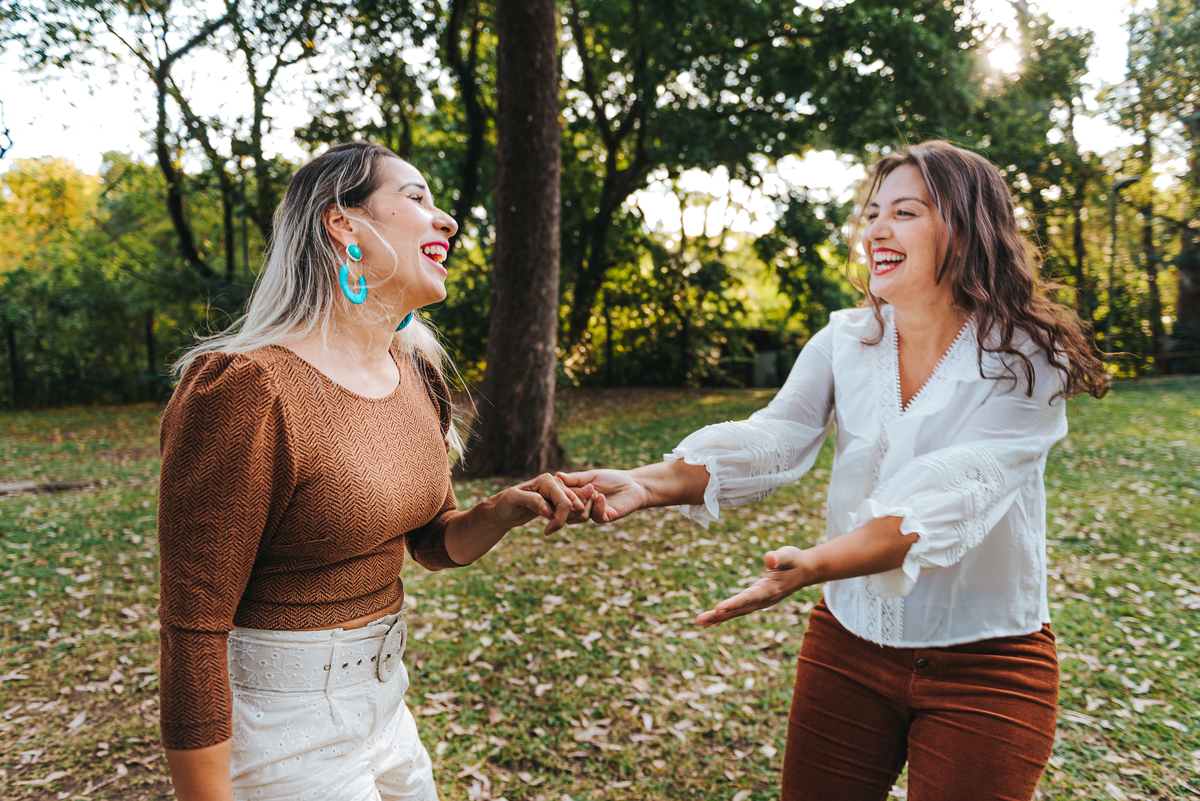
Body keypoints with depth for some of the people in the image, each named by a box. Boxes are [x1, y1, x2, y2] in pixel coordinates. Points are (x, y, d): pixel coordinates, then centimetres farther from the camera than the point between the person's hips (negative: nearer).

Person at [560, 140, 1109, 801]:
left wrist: (814, 564, -45)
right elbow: (771, 439, -15)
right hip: (849, 642, 4)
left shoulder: (1028, 361, -15)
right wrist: (647, 483, -32)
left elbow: (950, 494, -29)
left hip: (983, 667, -3)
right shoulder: (843, 341, -2)